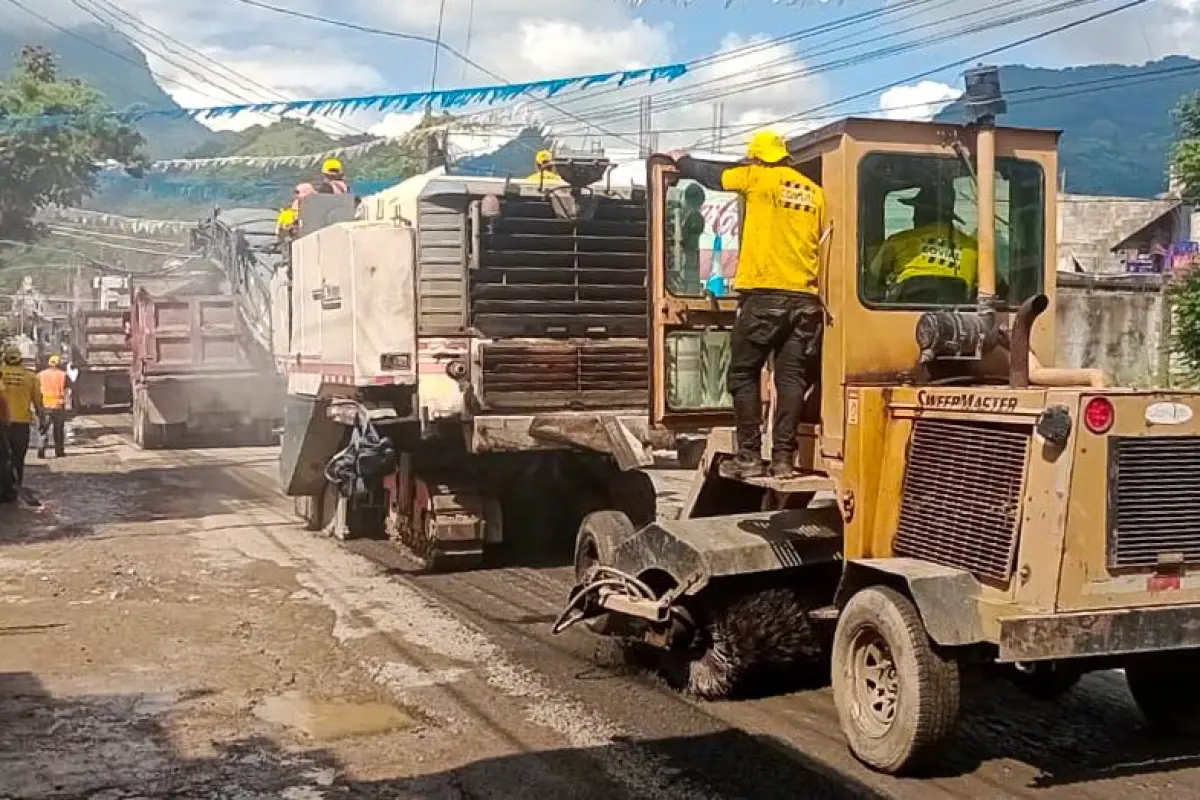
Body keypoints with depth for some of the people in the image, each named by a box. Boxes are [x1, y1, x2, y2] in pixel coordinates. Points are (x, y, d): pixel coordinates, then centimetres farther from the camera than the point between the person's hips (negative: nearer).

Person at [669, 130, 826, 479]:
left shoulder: (758, 178, 1)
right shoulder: (814, 192, 14)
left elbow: (710, 175, 15)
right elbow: (824, 243, 17)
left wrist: (682, 160, 32)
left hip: (764, 294, -4)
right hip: (804, 298, 4)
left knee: (744, 374, 5)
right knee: (792, 377, 5)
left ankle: (749, 455, 1)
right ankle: (783, 457, 2)